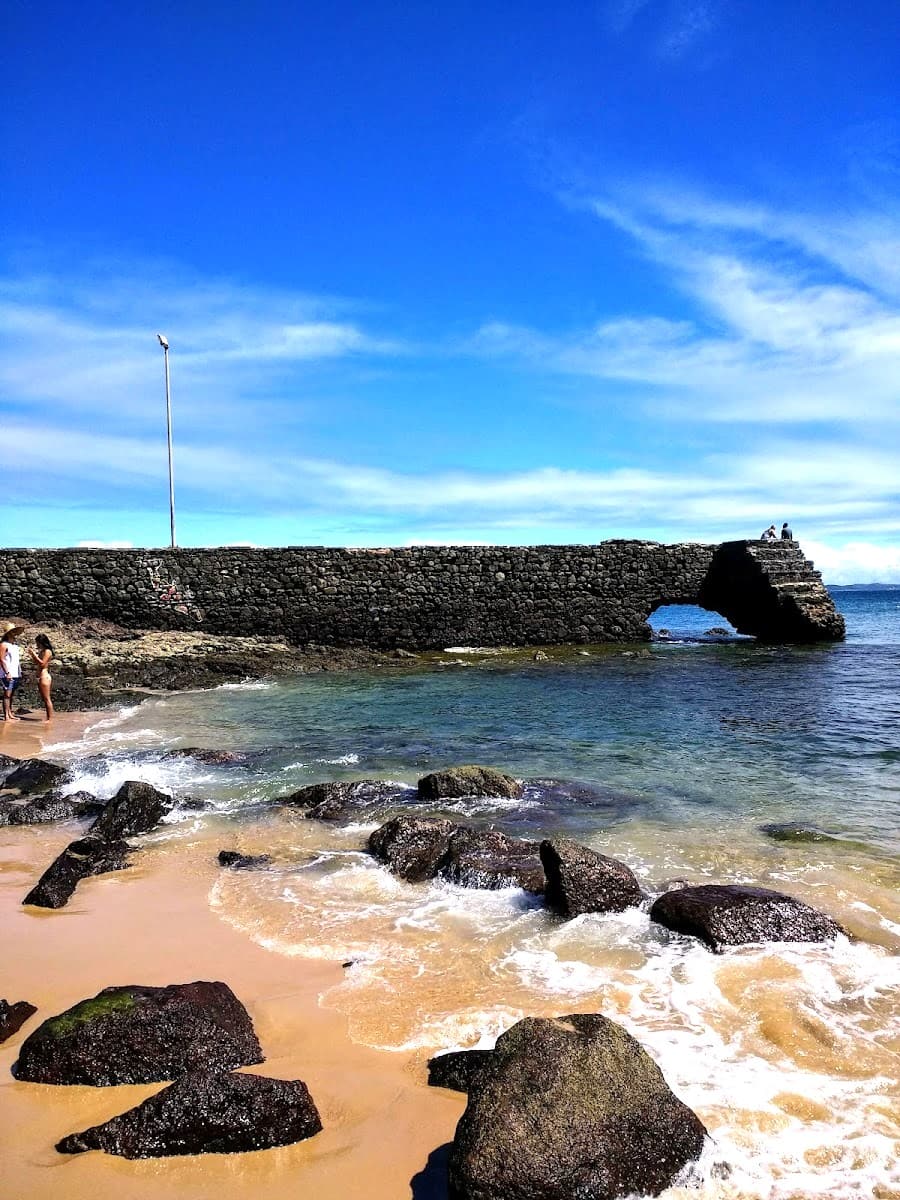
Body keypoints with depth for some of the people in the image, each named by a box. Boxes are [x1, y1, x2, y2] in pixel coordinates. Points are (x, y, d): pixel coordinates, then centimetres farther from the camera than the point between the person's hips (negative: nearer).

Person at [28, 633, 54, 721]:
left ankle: (50, 719, -7)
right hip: (40, 677, 10)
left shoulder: (47, 651, -11)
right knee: (44, 699, 11)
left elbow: (42, 663, -20)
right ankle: (48, 718, 15)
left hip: (44, 676, -10)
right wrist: (32, 654, 11)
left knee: (47, 699, -8)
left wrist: (34, 654, -16)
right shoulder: (41, 651, 16)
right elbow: (36, 663, 22)